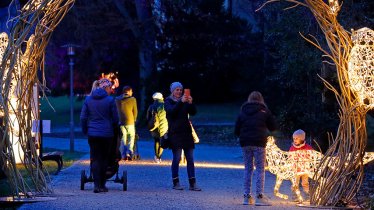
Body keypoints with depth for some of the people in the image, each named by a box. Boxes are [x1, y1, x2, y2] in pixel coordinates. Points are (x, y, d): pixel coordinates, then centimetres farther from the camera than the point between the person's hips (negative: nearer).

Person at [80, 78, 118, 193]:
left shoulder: (88, 99, 4)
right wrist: (113, 127, 20)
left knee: (95, 159, 3)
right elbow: (115, 119, 0)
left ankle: (96, 185, -10)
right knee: (104, 159, 9)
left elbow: (83, 118, 5)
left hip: (92, 133, 2)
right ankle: (102, 185, 12)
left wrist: (85, 130, 15)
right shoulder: (110, 100, -5)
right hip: (106, 134, -2)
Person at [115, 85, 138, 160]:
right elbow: (135, 112, 3)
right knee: (131, 137, 9)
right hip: (130, 122, -2)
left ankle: (124, 154, 0)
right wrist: (134, 120, 19)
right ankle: (129, 152, -7)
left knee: (123, 139, 9)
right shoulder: (132, 99, -3)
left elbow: (116, 111, 10)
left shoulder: (117, 99, 5)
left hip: (120, 122, 2)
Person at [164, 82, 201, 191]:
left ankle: (192, 184, 0)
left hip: (186, 132, 4)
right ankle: (176, 183, 1)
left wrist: (191, 103, -15)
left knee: (190, 159, 0)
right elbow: (171, 111, -16)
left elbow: (193, 112, 4)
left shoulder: (185, 101, 16)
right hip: (175, 133, -4)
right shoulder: (168, 101, 5)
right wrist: (181, 102, -28)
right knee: (176, 158, -6)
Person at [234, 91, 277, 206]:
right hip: (259, 143, -3)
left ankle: (247, 196, 9)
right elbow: (273, 127, 5)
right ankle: (259, 196, -10)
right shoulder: (264, 111, 0)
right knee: (260, 169, -1)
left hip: (245, 143, 3)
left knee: (248, 169, 10)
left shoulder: (243, 111, 8)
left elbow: (237, 130, 6)